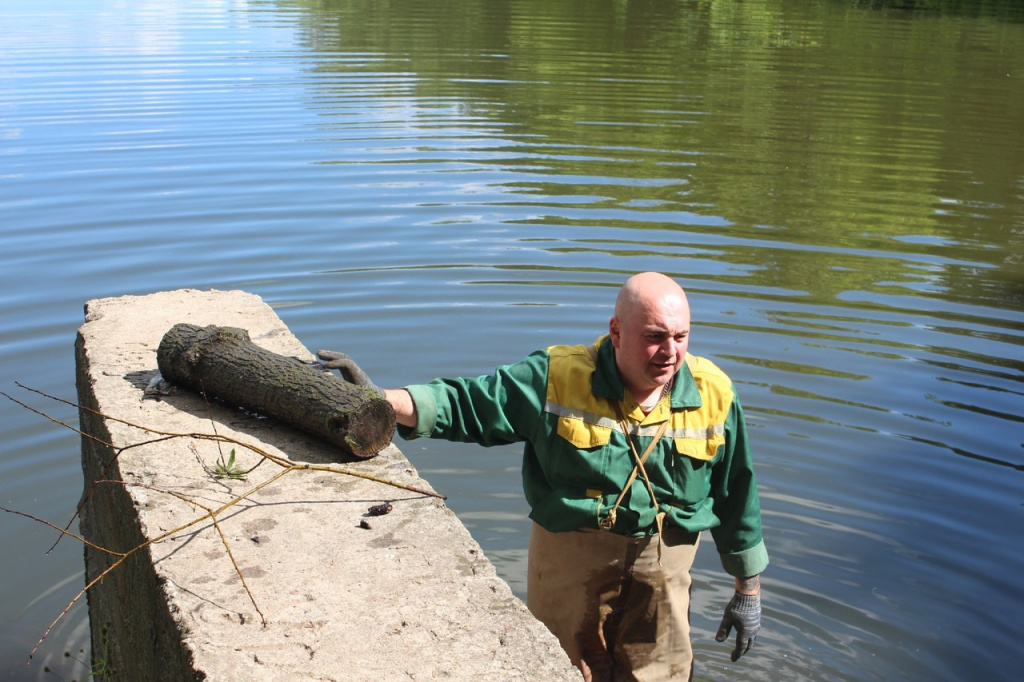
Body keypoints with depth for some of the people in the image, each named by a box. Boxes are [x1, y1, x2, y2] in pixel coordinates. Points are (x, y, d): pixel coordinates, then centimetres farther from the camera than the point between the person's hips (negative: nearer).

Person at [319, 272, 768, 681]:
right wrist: (375, 400, -26)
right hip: (570, 555, -1)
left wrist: (748, 592, 8)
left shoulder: (714, 397, -6)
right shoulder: (558, 378, -13)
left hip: (663, 563, 1)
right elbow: (465, 404, -11)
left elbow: (737, 496, 3)